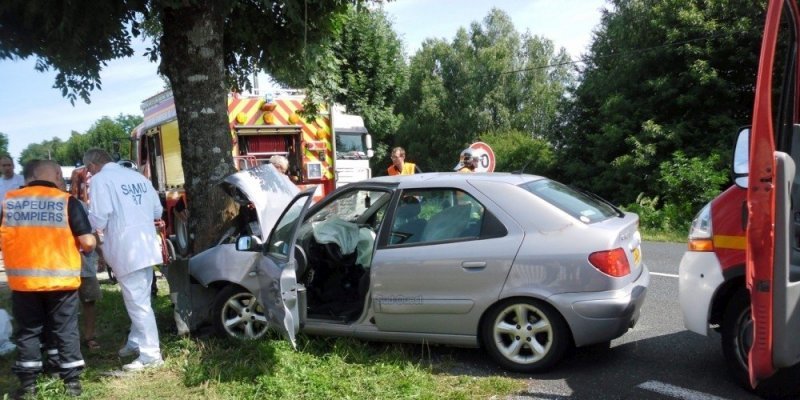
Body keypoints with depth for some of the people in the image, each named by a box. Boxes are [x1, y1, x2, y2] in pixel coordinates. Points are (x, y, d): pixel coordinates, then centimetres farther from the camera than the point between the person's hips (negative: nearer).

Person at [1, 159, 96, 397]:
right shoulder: (67, 201, -5)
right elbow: (88, 242, -9)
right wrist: (86, 248, 13)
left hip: (22, 279, 2)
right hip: (61, 278, -2)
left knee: (28, 330, 14)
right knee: (65, 329, 10)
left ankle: (28, 383, 18)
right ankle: (71, 381, 15)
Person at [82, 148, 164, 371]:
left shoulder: (100, 180, -7)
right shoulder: (137, 176, 15)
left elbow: (98, 220, -14)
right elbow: (157, 211, 17)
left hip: (126, 249, -8)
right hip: (146, 245, 8)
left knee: (138, 303, -3)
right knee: (139, 300, 20)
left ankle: (151, 356, 2)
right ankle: (136, 343, 34)